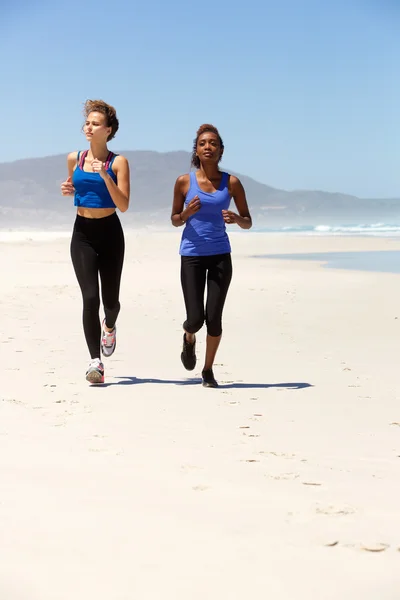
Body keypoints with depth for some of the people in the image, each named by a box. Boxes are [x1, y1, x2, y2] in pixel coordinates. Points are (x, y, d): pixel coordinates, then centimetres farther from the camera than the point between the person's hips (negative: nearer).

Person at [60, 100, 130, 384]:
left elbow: (123, 205, -13)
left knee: (110, 299, 9)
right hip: (83, 233, 1)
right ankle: (95, 361, -9)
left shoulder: (118, 162, -6)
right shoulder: (74, 158, 4)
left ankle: (109, 326, 46)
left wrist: (105, 176, -23)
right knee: (90, 297, -12)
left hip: (110, 232, -1)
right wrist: (68, 190, 0)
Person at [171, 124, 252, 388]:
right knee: (196, 318, -6)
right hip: (192, 254, -1)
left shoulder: (232, 183, 1)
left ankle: (208, 370, 19)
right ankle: (189, 339, 32)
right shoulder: (184, 182, 0)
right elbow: (175, 220, 9)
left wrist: (236, 218, -16)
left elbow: (248, 223, 7)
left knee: (214, 318, -2)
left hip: (220, 255, 1)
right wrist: (187, 212, -13)